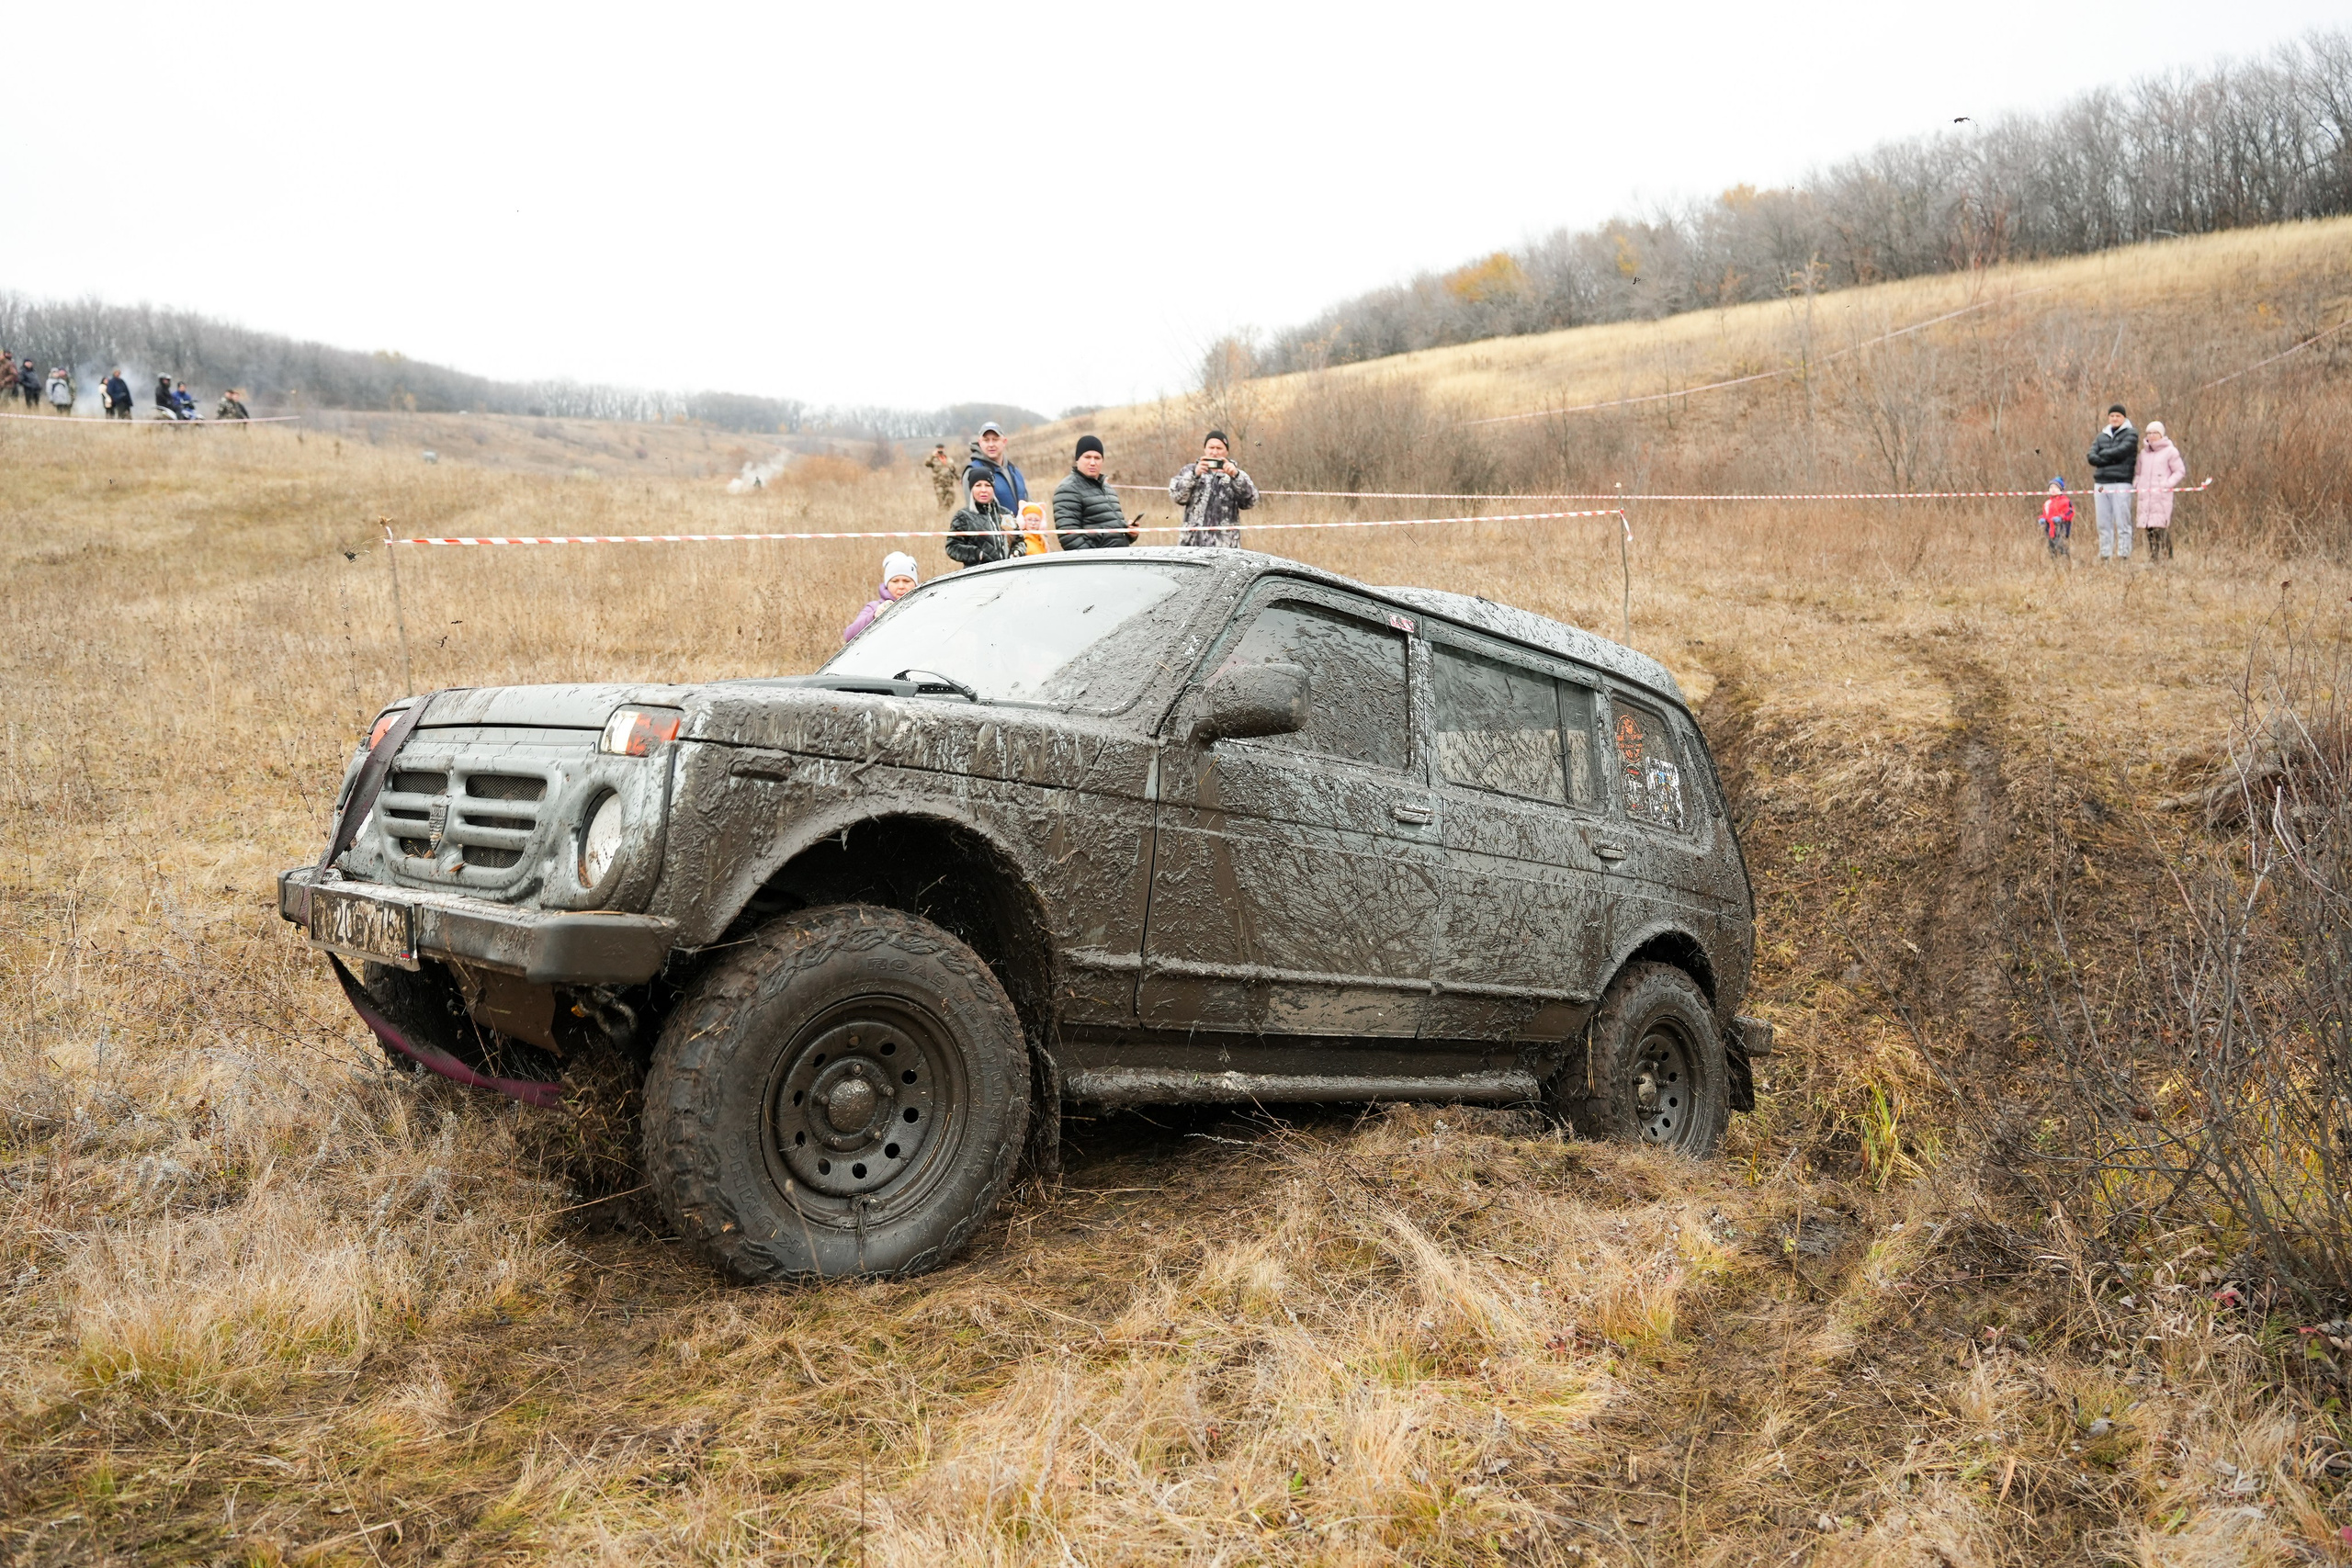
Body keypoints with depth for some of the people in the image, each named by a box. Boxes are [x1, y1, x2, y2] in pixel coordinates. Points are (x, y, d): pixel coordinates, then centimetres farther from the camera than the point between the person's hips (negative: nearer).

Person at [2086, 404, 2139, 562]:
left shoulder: (2130, 434, 5)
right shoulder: (2101, 436, 18)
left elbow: (2121, 451, -12)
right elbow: (2091, 457, 4)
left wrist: (2103, 454, 1)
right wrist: (2111, 459, -10)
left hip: (2121, 483, -5)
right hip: (2101, 483, 5)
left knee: (2122, 522, -7)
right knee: (2103, 523, 5)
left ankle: (2124, 555, -7)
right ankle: (2104, 555, 8)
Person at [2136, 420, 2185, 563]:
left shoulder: (2170, 451, 2)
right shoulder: (2143, 453, 18)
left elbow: (2180, 471, 1)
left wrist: (2167, 484, -12)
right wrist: (2136, 483, 7)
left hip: (2162, 496, -5)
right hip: (2145, 496, 5)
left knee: (2160, 527, -14)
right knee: (2149, 528, 2)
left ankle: (2166, 557, -12)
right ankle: (2152, 558, 7)